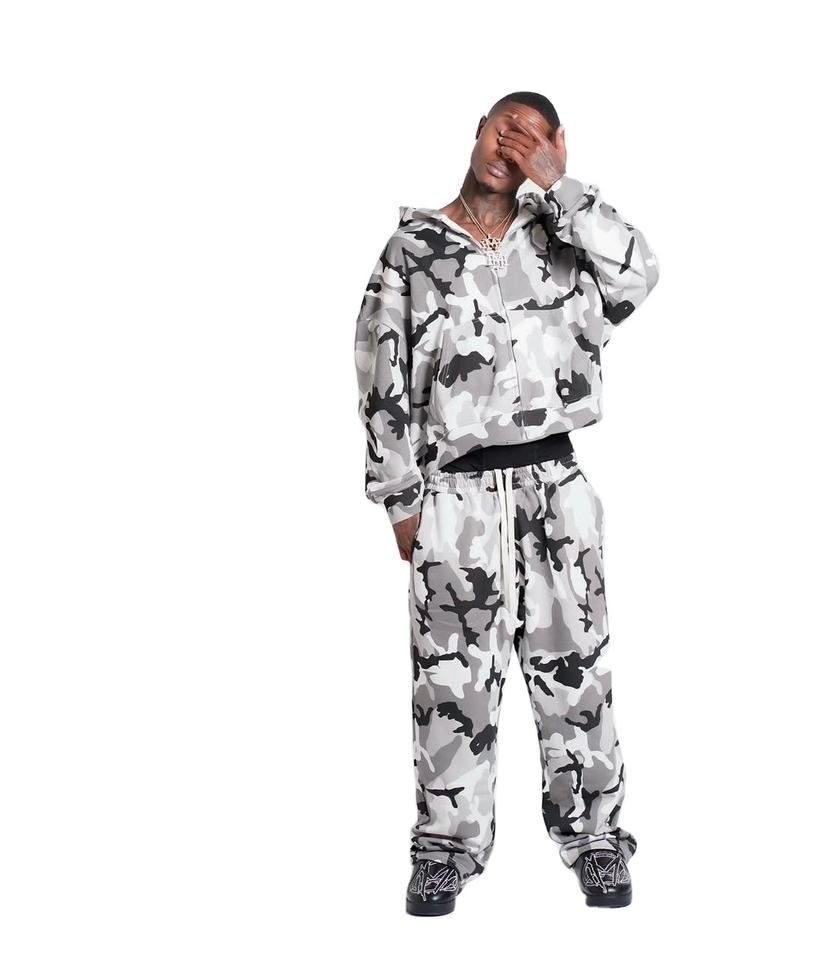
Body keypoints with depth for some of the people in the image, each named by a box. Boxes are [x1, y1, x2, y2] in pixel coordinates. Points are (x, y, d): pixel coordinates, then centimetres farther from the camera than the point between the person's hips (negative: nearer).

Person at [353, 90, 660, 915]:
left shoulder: (555, 235, 8)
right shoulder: (412, 249, 3)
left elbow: (637, 275, -12)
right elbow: (383, 378, 1)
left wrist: (557, 184, -10)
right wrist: (401, 500, -3)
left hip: (555, 487, 2)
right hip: (457, 493, -1)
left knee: (574, 668, 7)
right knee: (452, 677, 4)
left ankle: (594, 834, 20)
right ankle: (448, 846, 17)